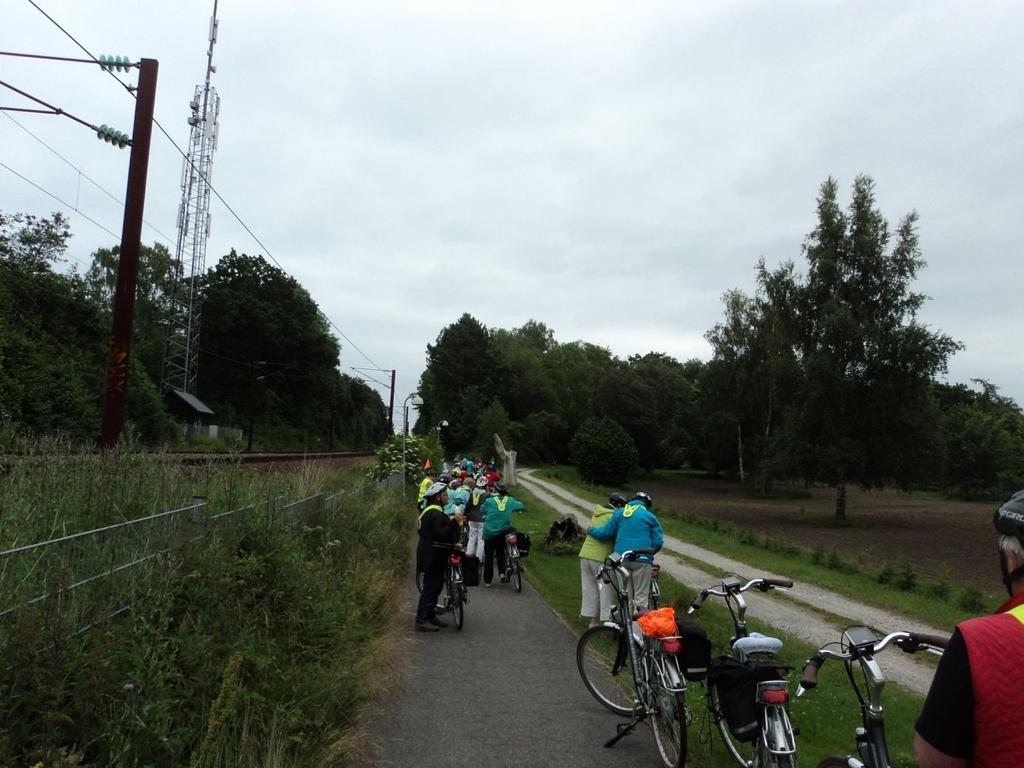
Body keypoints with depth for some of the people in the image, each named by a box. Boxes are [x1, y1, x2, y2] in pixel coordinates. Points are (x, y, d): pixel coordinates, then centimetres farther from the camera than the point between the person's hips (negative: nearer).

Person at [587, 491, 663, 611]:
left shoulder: (619, 513, 10)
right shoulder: (650, 516, 5)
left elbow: (605, 533, 7)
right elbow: (658, 542, 2)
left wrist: (591, 530, 25)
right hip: (641, 560, -2)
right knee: (641, 596, 1)